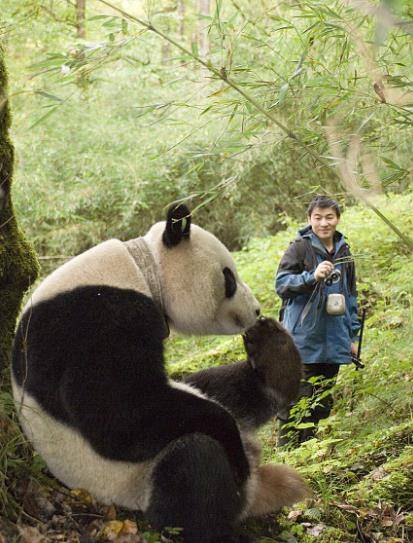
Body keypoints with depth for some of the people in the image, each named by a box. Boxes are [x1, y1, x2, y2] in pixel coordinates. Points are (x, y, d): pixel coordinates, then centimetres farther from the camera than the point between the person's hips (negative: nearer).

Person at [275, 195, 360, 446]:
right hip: (303, 339, -6)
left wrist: (352, 336, 17)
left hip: (333, 341, 6)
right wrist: (312, 276, -26)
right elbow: (281, 284, -10)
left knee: (322, 403, 10)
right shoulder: (300, 247, -4)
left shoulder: (344, 251, 13)